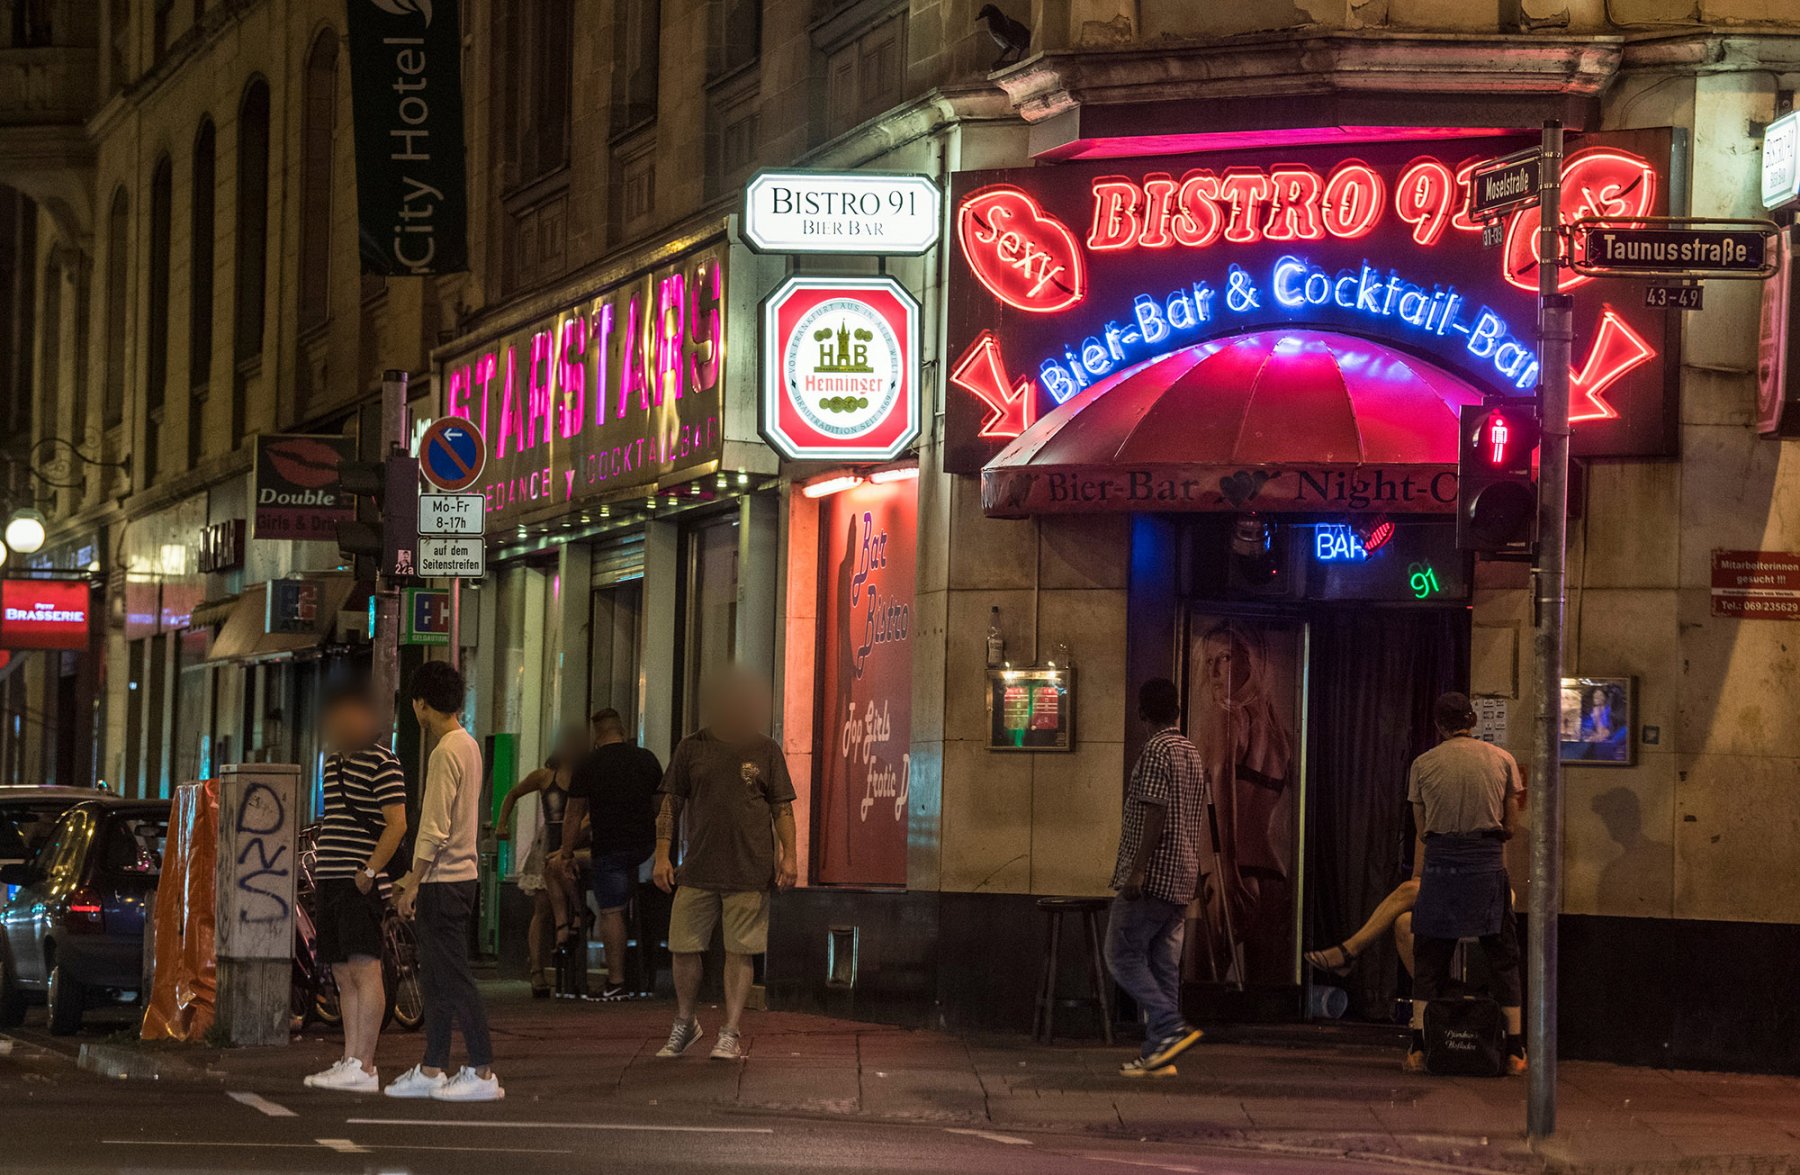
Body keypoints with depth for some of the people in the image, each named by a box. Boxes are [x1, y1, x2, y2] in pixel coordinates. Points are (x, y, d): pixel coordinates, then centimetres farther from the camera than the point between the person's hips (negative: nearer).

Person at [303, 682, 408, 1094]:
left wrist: (370, 870, -20)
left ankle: (364, 1068, -15)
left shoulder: (381, 761, -8)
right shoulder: (335, 761, 20)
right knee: (344, 973, 10)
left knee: (364, 968, -11)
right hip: (332, 879, 9)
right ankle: (350, 1060, 13)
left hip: (360, 882, -9)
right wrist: (320, 860, 19)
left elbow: (396, 823, -14)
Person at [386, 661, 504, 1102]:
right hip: (459, 874, 10)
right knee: (435, 979, 13)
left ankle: (483, 1072, -8)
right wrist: (416, 876, 24)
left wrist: (414, 884, -16)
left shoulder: (446, 753, -16)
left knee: (452, 978, -8)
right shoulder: (468, 745, 14)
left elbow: (435, 830, -20)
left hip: (443, 882, -10)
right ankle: (432, 1070, 17)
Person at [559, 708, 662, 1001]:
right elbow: (659, 804, 17)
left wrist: (567, 851, 8)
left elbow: (574, 814, -2)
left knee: (611, 912, -1)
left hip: (610, 847, -5)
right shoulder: (647, 759, 6)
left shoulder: (590, 765, -6)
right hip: (645, 843, 5)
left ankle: (616, 982, -2)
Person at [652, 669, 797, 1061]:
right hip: (698, 869, 1)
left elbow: (782, 808, 8)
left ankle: (731, 1033, 6)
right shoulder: (692, 748, 6)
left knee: (740, 951, -1)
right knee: (683, 948, 3)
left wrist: (788, 855, -2)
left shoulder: (766, 750, 5)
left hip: (750, 871, -1)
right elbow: (671, 805, 8)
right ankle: (685, 1025, 23)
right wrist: (663, 855, 1)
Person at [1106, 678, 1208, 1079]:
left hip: (1150, 877, -9)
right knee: (1163, 966, 8)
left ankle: (1171, 1028, -17)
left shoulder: (1156, 751, -12)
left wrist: (1137, 869, -20)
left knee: (1123, 956, -4)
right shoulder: (1192, 754, 15)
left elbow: (1156, 813, -20)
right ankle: (1157, 1053, 6)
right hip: (1181, 879, 9)